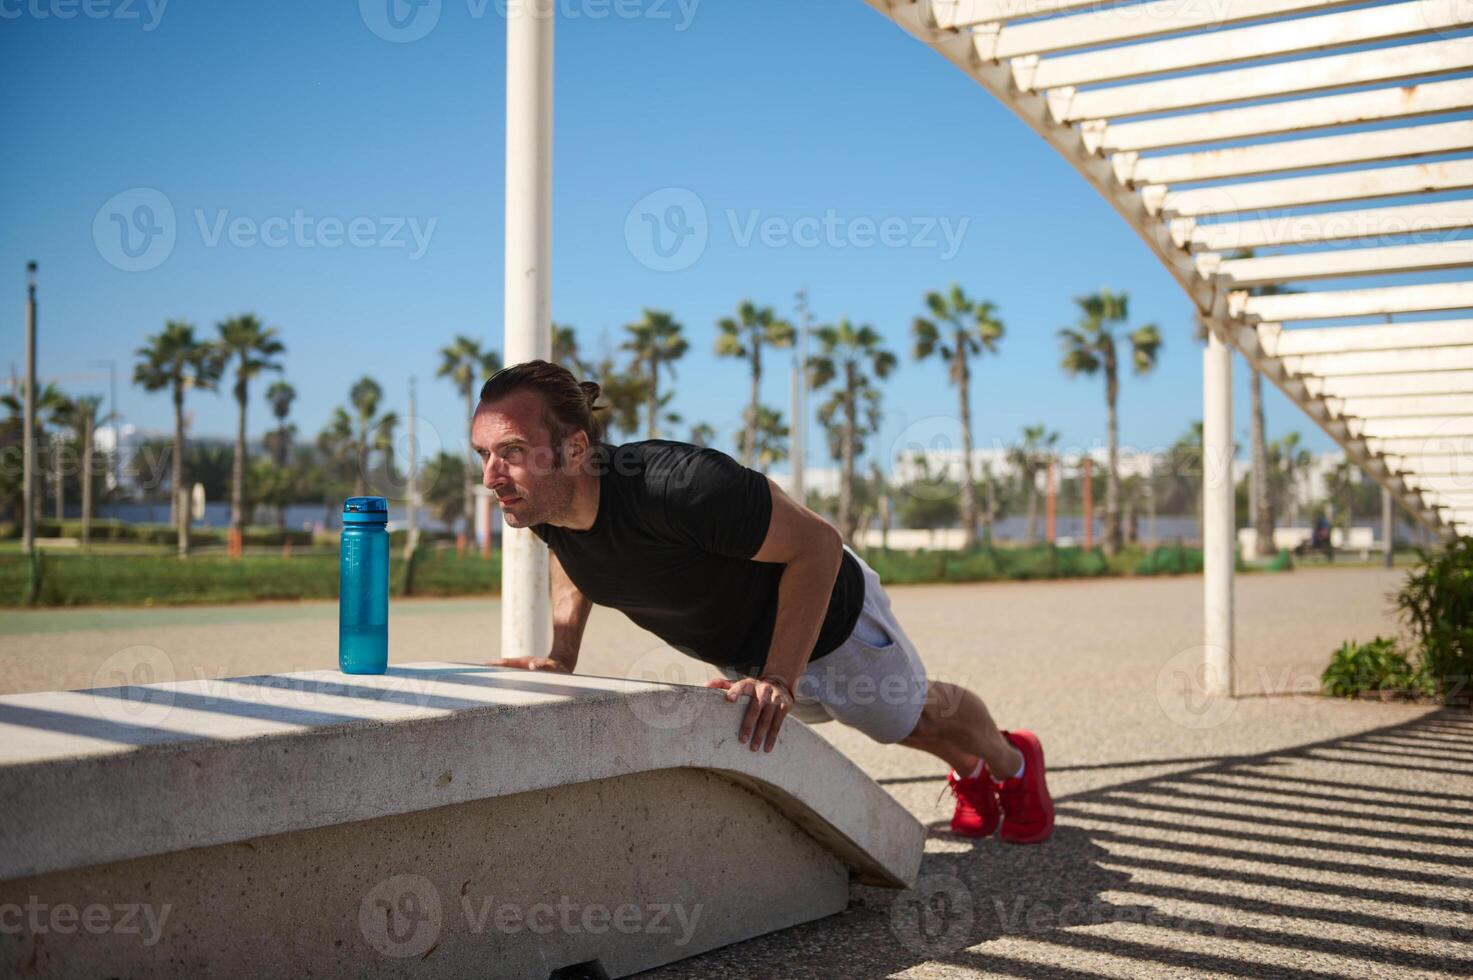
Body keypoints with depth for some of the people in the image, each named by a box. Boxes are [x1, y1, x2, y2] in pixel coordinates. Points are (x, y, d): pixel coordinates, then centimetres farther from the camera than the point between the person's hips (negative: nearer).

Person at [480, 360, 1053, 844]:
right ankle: (968, 772, 63)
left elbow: (817, 543, -36)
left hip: (827, 614, -6)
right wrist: (562, 653, -7)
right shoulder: (539, 503, -23)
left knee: (914, 715, 23)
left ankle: (1014, 761, 56)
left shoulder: (676, 485, -47)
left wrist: (779, 679, -39)